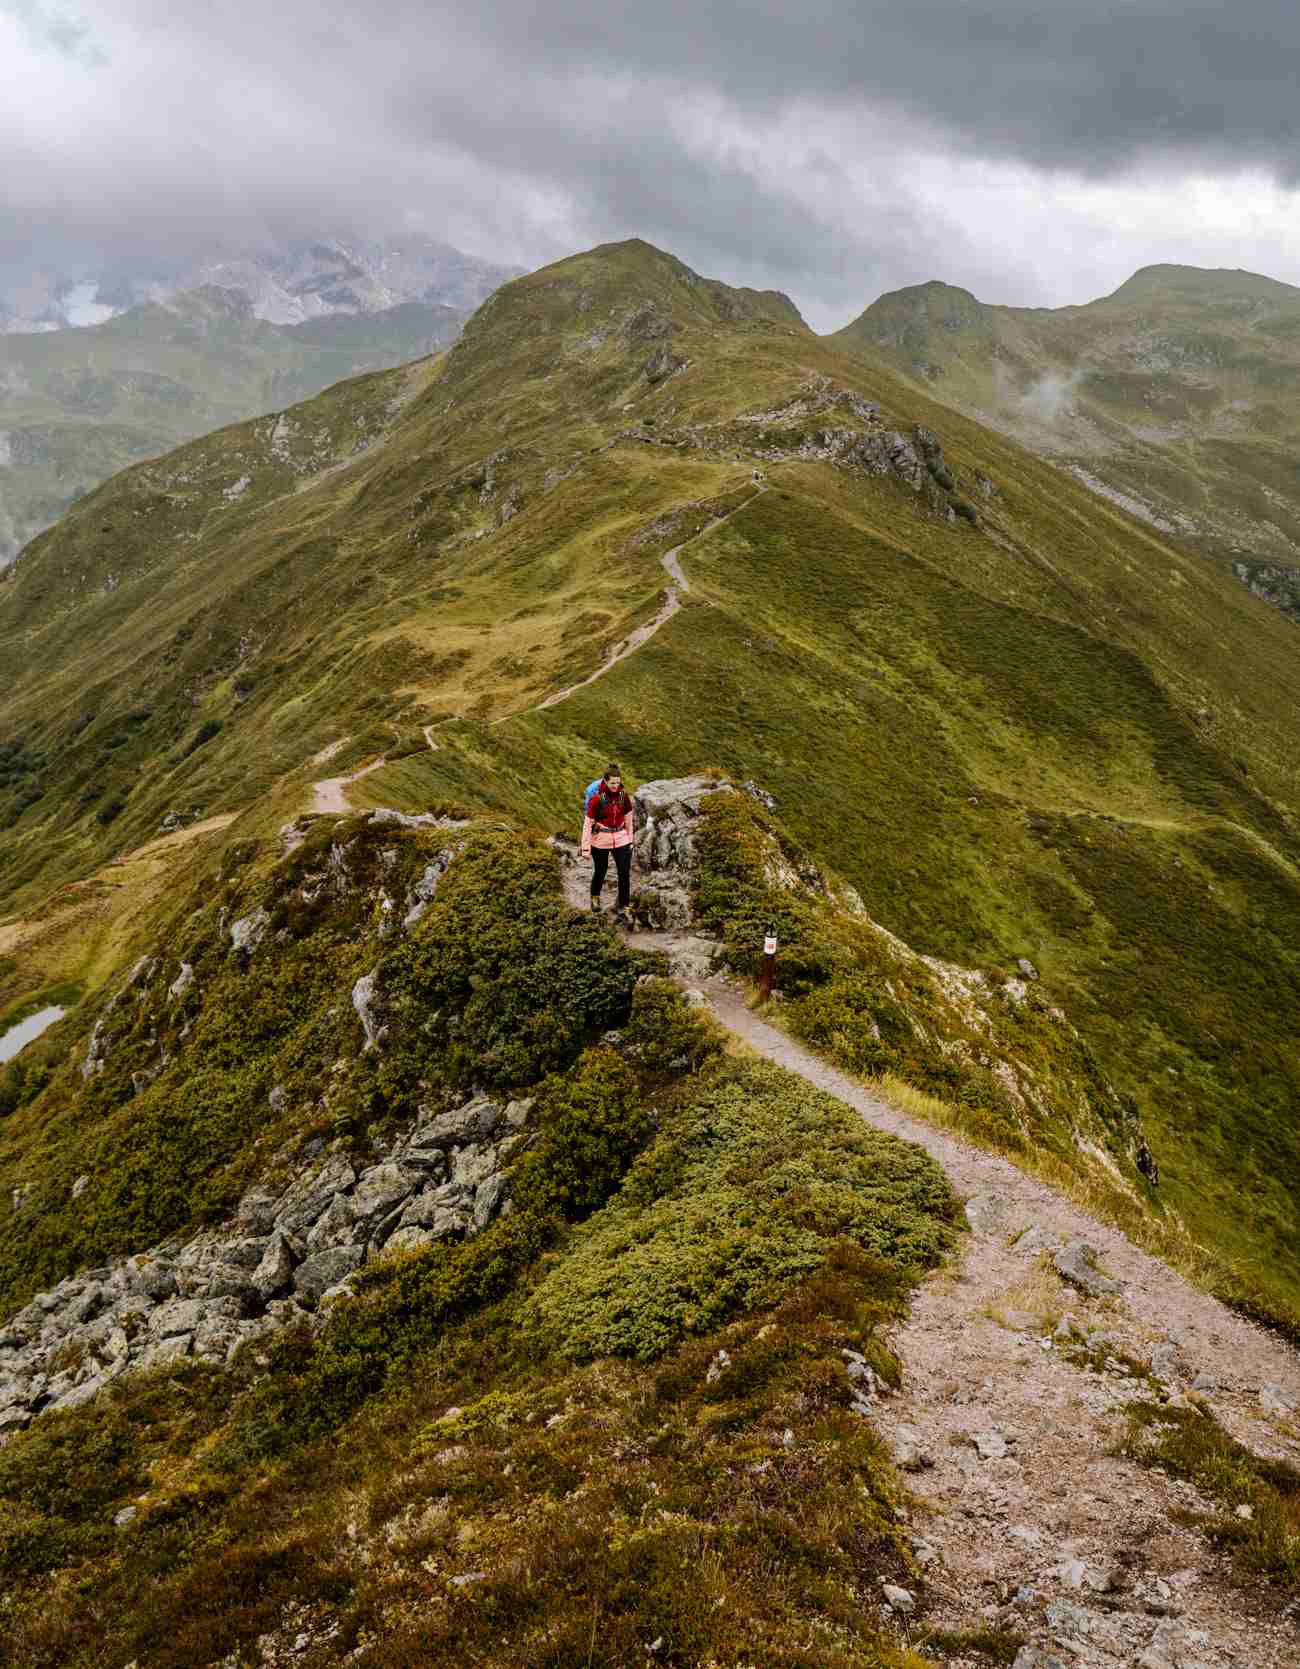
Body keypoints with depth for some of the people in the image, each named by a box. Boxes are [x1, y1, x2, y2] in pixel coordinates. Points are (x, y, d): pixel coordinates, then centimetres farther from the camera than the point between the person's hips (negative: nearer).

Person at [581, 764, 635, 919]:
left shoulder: (624, 795, -7)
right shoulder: (596, 799, -18)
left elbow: (628, 819, 6)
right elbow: (588, 824, -13)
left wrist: (630, 839, 11)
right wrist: (585, 848, -12)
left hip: (620, 839, 3)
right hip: (600, 841, -2)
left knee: (625, 873, -4)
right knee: (600, 871, 16)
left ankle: (622, 906, 11)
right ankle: (595, 897, 46)